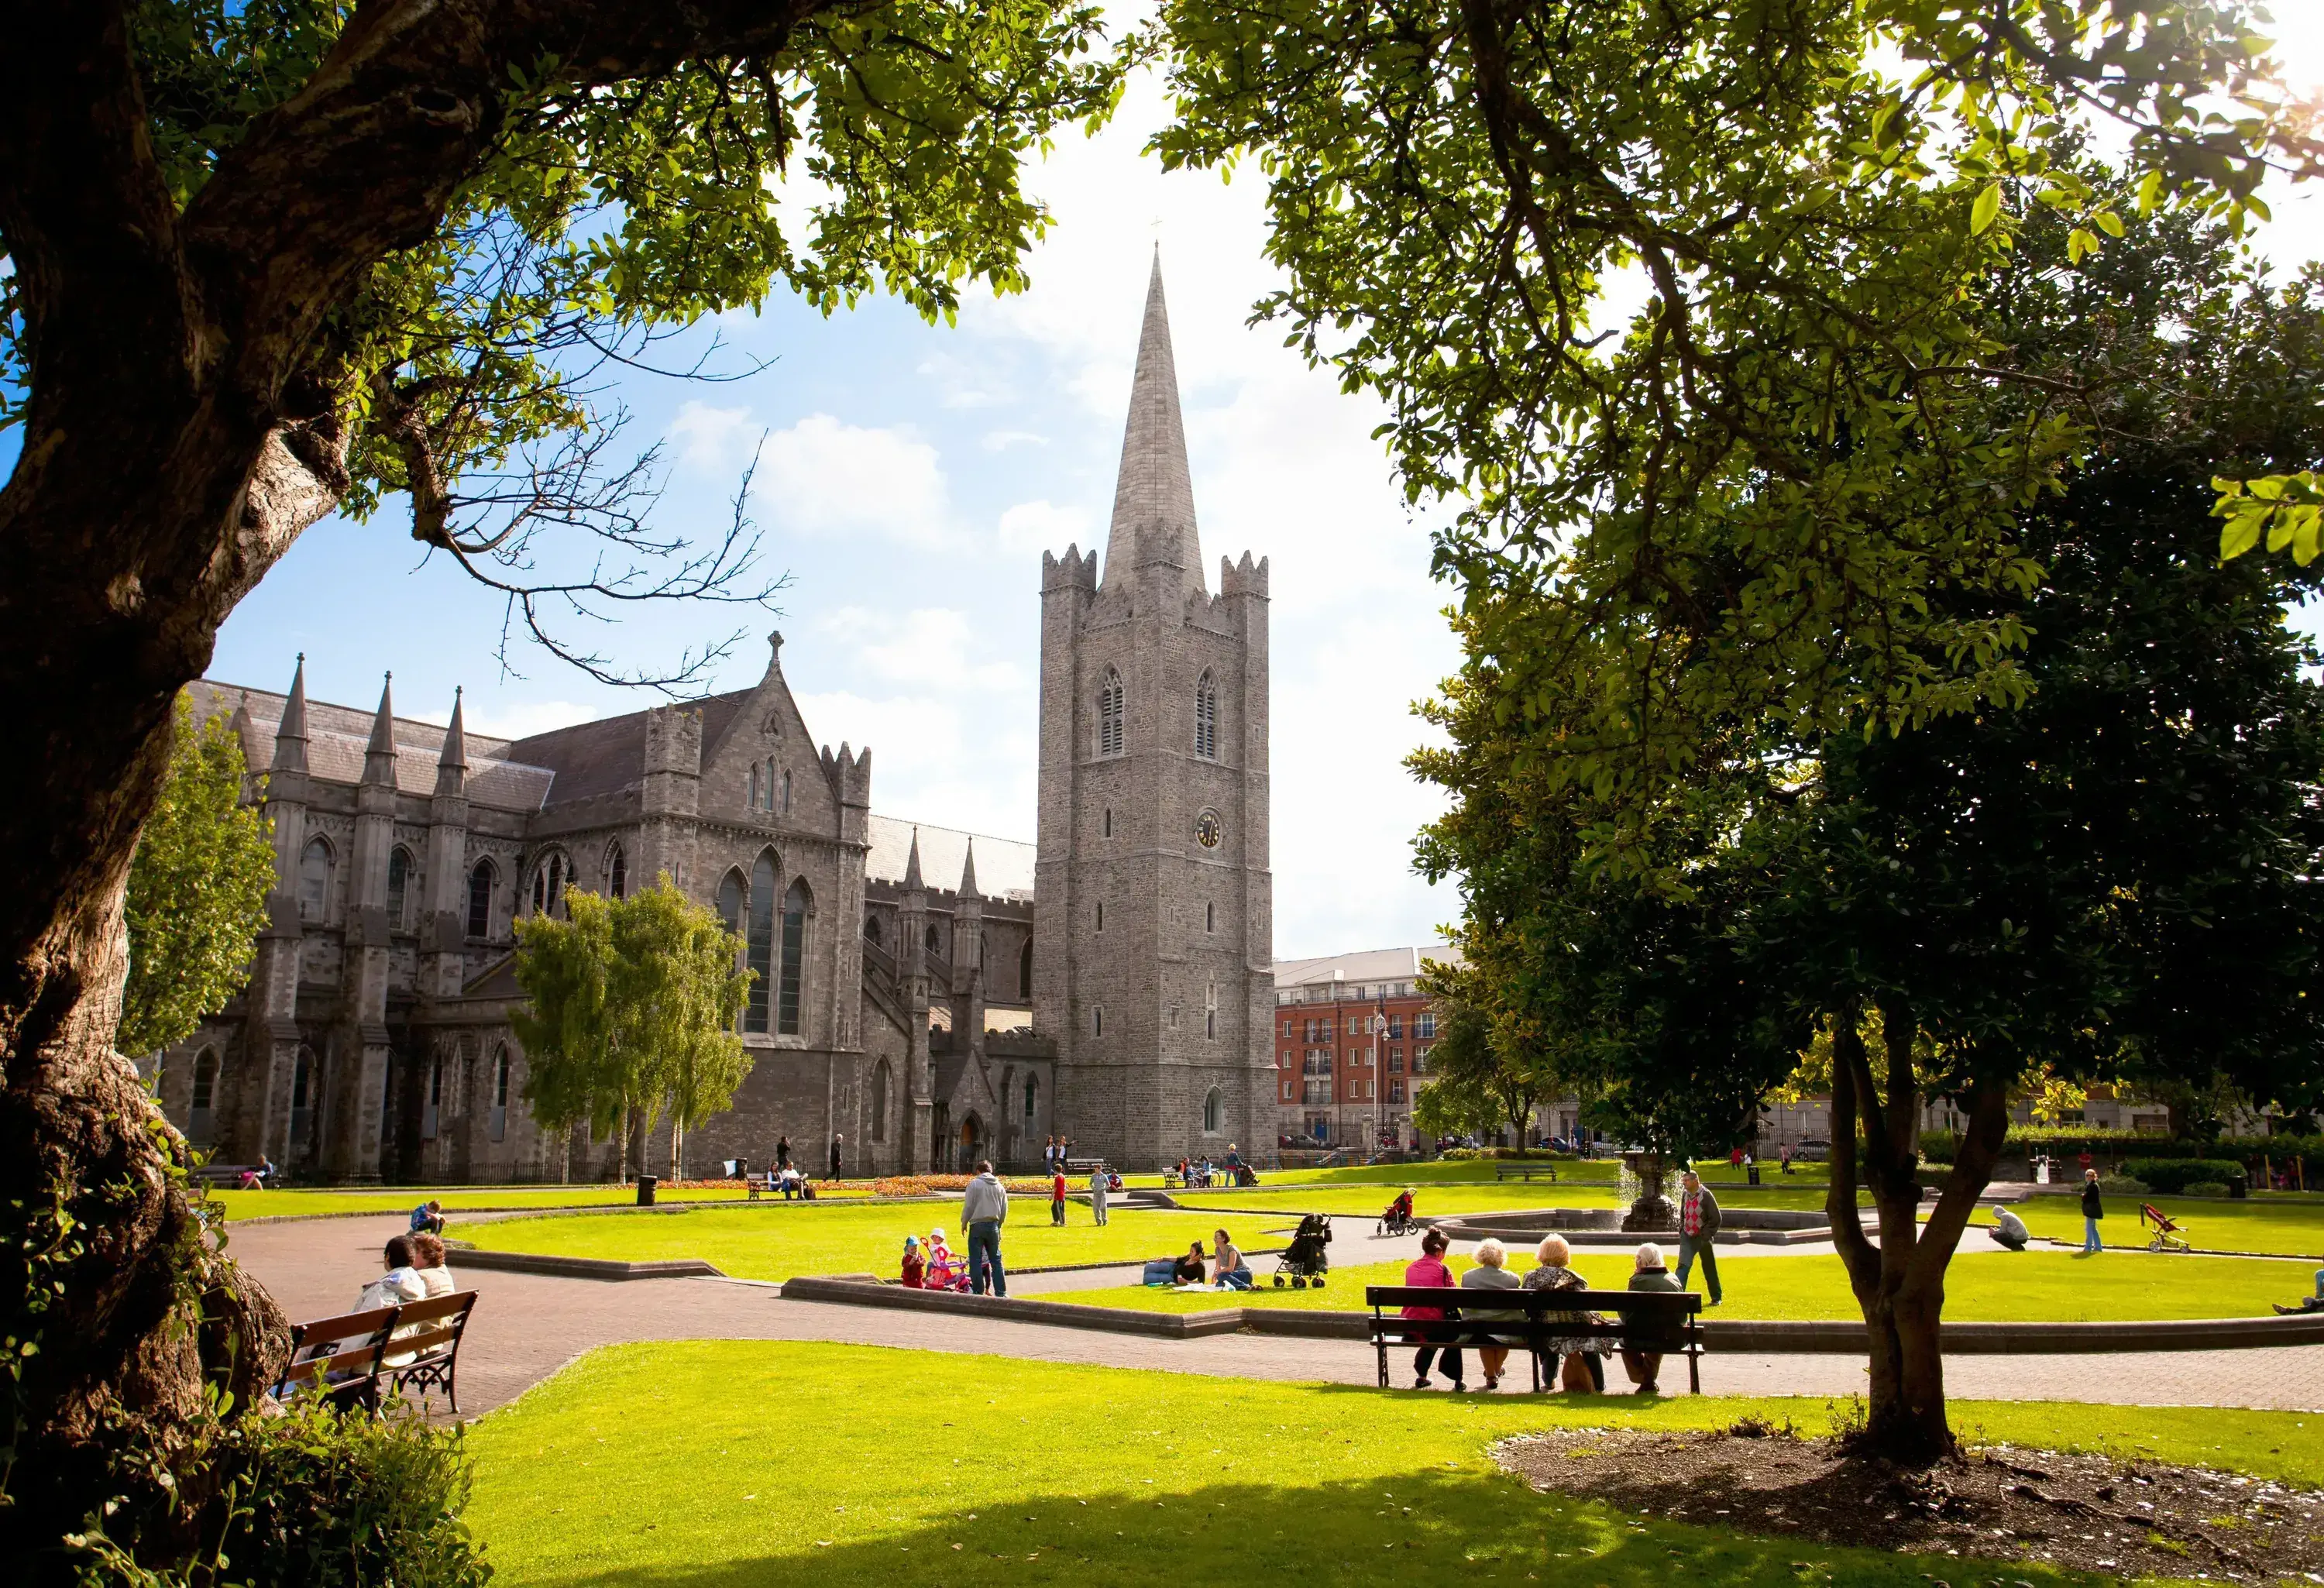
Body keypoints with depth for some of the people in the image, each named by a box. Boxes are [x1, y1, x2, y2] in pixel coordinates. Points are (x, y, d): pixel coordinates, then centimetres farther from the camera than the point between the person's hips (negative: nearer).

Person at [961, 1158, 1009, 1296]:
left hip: (977, 1225, -4)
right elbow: (1004, 1210, 12)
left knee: (976, 1261, 2)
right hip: (993, 1225, 4)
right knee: (996, 1260, 10)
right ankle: (1001, 1292, 8)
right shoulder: (999, 1186, 9)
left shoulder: (974, 1184, -6)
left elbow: (968, 1206, -7)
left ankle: (978, 1292, 2)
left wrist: (964, 1223, 5)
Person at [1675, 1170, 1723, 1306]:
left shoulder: (1706, 1195, -15)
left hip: (1703, 1238, -4)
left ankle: (1716, 1298, 25)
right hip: (1687, 1237, 4)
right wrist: (1681, 1230, 7)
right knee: (1683, 1265, -11)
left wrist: (1706, 1235, -15)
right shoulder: (1685, 1194, 2)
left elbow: (1716, 1218, -12)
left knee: (1709, 1269, 10)